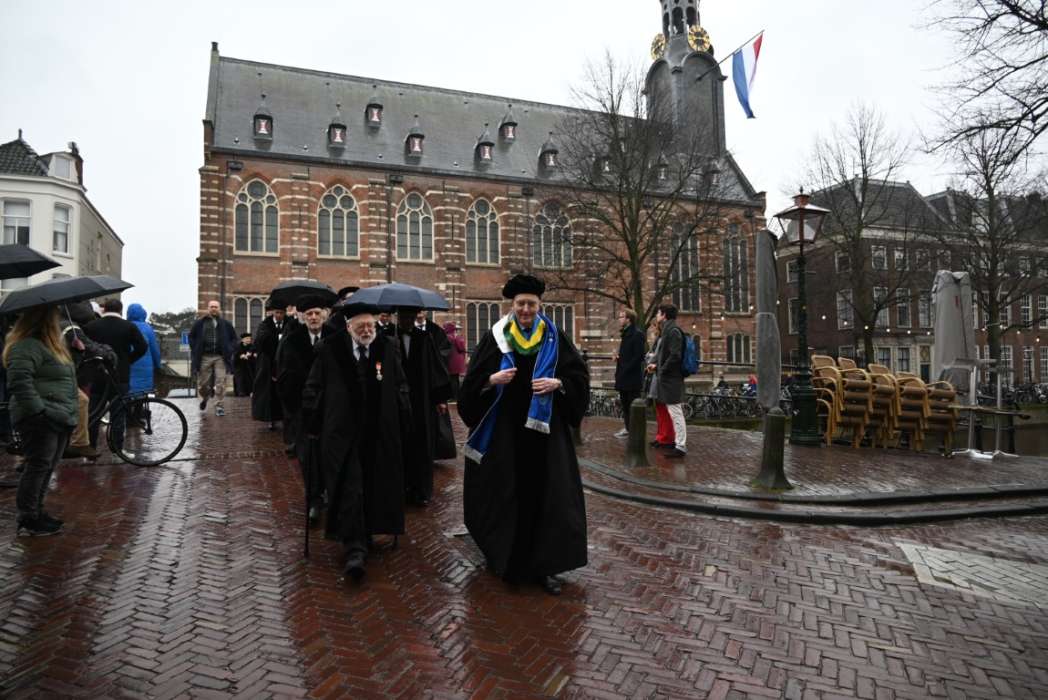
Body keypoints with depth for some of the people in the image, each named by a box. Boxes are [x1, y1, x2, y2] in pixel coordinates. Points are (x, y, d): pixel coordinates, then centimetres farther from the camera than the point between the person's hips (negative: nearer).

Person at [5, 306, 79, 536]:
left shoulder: (51, 345, 20)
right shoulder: (26, 346, -12)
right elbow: (19, 381, -23)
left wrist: (69, 413, 21)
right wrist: (38, 409, -23)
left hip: (59, 419, 10)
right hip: (41, 421, -10)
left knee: (46, 469, 14)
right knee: (37, 467, -4)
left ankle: (37, 512, 23)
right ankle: (28, 520, 4)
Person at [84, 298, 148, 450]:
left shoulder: (91, 326, 1)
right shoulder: (129, 327, -3)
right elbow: (142, 347, -7)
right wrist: (128, 360, 4)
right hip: (120, 375, -2)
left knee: (93, 414, 11)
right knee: (118, 413, 3)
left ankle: (90, 448, 16)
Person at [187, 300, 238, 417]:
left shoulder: (226, 324, 9)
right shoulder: (200, 323, 6)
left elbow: (234, 338, 15)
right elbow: (191, 336, 13)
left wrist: (229, 350, 3)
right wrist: (195, 350, 2)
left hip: (220, 357, 0)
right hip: (204, 357, 0)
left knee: (221, 383, -7)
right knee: (203, 383, 6)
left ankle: (219, 406, 1)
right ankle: (204, 398, 37)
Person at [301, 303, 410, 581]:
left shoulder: (388, 348, 3)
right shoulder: (329, 350, -3)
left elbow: (401, 388, 8)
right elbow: (313, 389, 4)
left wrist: (402, 426, 4)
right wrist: (315, 425, 0)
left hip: (380, 434, 3)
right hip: (343, 433, -2)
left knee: (376, 487, 10)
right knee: (349, 489, -7)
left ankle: (365, 535, 29)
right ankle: (354, 548, -4)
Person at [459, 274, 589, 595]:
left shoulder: (553, 337, 3)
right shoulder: (495, 337, 1)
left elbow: (579, 376, 2)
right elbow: (473, 380, 1)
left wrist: (557, 383, -16)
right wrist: (493, 380, -18)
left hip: (543, 427, 1)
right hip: (504, 428, 0)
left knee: (545, 493, 1)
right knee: (504, 492, 6)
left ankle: (545, 565, 12)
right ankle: (503, 555, 25)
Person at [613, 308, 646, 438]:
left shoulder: (637, 334, -13)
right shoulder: (625, 334, 16)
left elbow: (639, 356, -19)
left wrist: (625, 370, -19)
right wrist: (619, 356, 3)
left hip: (632, 377, -9)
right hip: (624, 378, 9)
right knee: (625, 404, 14)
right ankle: (628, 428, 24)